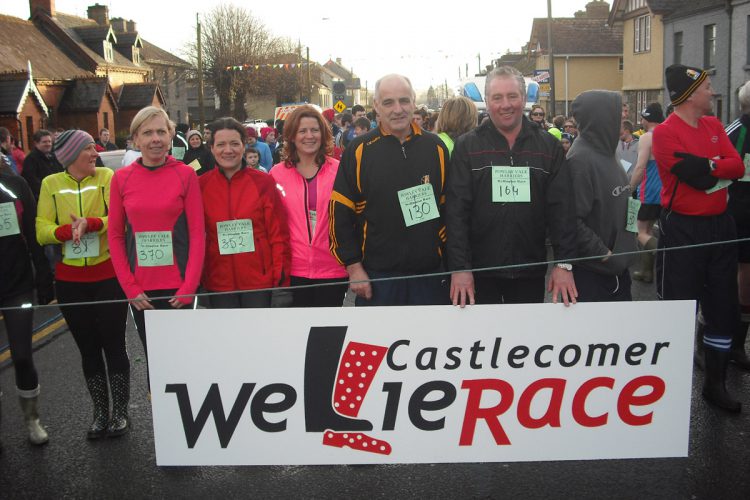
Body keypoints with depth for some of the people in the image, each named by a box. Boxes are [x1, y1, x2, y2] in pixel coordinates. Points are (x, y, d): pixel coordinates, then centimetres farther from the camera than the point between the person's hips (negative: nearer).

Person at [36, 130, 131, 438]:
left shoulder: (107, 177, -3)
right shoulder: (50, 184, 2)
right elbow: (42, 231, -5)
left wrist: (90, 223, -30)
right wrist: (67, 230, -24)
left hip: (108, 276, -2)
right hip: (70, 280, 2)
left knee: (114, 345, 6)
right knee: (88, 348, 13)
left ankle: (120, 412, 21)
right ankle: (100, 412, 27)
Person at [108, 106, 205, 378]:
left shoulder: (186, 174, -2)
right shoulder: (121, 178, 3)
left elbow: (197, 233, -4)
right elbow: (115, 236, 4)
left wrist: (188, 287, -10)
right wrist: (130, 288, -3)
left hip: (178, 287, -2)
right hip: (140, 289, 2)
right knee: (153, 355, 10)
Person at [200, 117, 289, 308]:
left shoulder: (263, 182, -3)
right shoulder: (201, 185, 1)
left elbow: (279, 233, -2)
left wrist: (281, 277, -6)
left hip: (259, 279, -1)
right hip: (218, 282, 1)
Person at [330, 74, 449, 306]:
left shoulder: (435, 148, 4)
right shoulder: (359, 151, -2)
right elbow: (340, 213, -2)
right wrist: (354, 268, -6)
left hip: (430, 274, 2)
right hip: (377, 277, -2)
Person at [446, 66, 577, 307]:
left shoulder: (549, 147, 5)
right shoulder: (467, 147, -1)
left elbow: (562, 208, 2)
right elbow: (456, 210, -6)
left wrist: (564, 263, -6)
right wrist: (459, 267, -12)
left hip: (531, 271, 2)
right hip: (480, 270, -1)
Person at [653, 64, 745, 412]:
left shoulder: (714, 126, 10)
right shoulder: (665, 132, -12)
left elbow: (738, 167, -2)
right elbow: (695, 176, -22)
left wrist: (704, 165, -17)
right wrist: (719, 166, -7)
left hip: (719, 225, 7)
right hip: (683, 229, -7)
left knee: (724, 308, 13)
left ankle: (715, 384, 27)